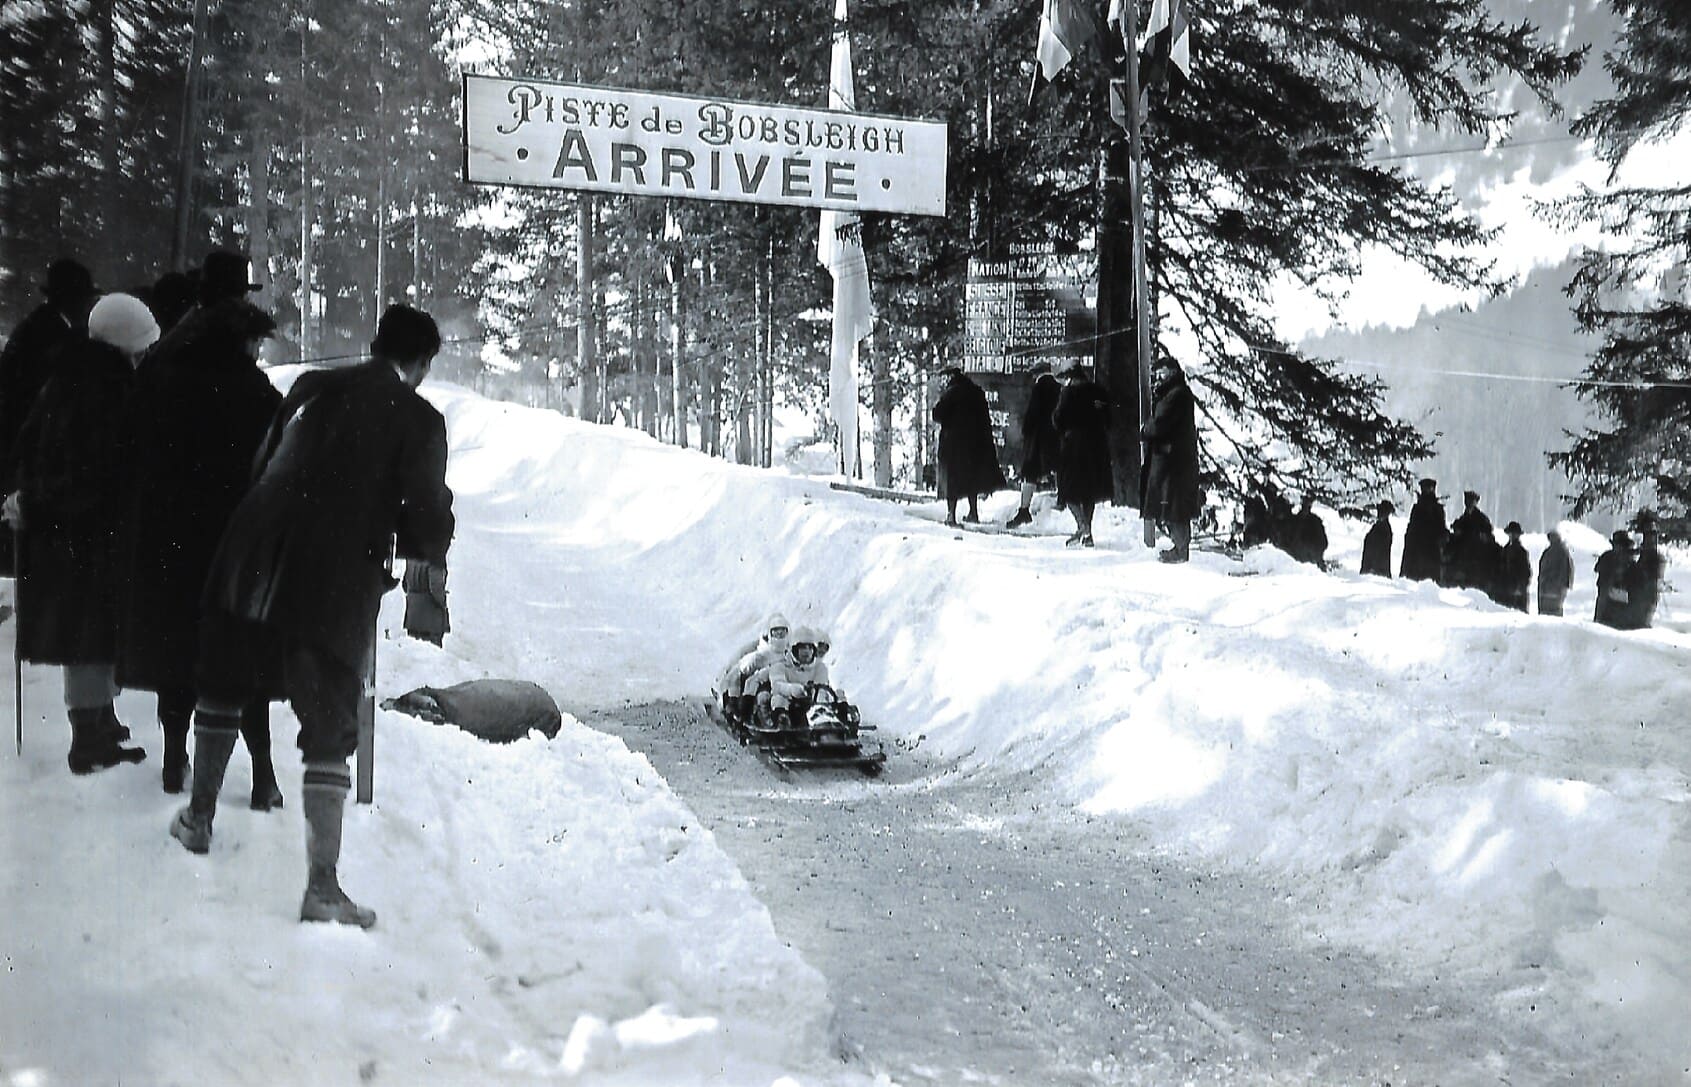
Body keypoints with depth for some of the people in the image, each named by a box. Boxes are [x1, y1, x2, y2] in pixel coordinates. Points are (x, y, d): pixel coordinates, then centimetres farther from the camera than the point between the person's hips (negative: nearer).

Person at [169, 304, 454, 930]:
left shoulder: (311, 388, 7)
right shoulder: (418, 421, -6)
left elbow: (261, 467, 16)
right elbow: (431, 534, -9)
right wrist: (388, 533, 12)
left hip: (251, 566, 4)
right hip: (335, 592, -4)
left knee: (222, 690, 26)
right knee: (329, 731, 3)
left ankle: (199, 819, 43)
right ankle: (322, 886, 0)